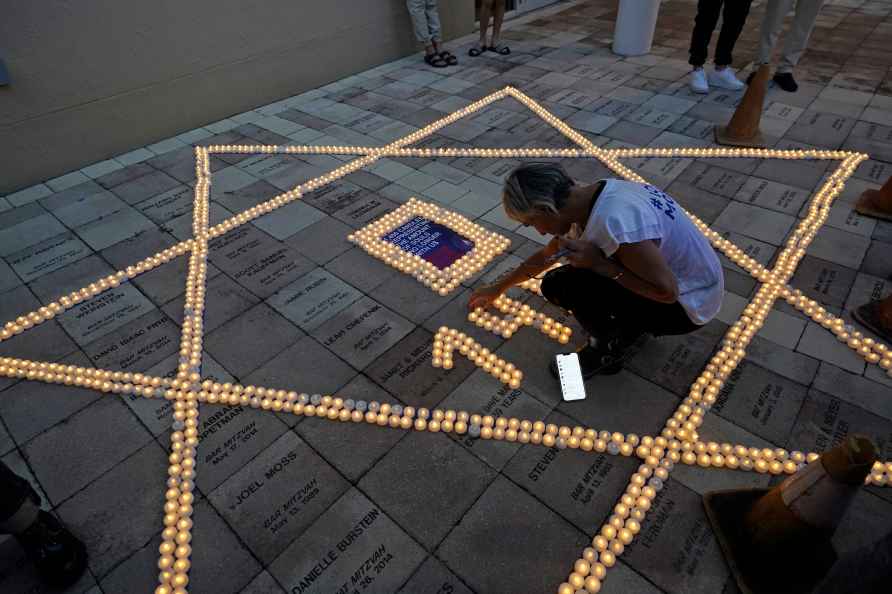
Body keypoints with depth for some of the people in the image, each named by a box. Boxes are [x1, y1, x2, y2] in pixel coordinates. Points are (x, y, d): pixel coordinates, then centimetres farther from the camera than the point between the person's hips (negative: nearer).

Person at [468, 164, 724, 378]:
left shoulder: (614, 220, -34)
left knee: (560, 284, -23)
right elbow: (547, 255, 11)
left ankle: (610, 350, 3)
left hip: (687, 303, -8)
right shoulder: (588, 198, -4)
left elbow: (666, 290, -28)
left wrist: (599, 263, -26)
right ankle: (634, 323, 16)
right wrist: (499, 288, 22)